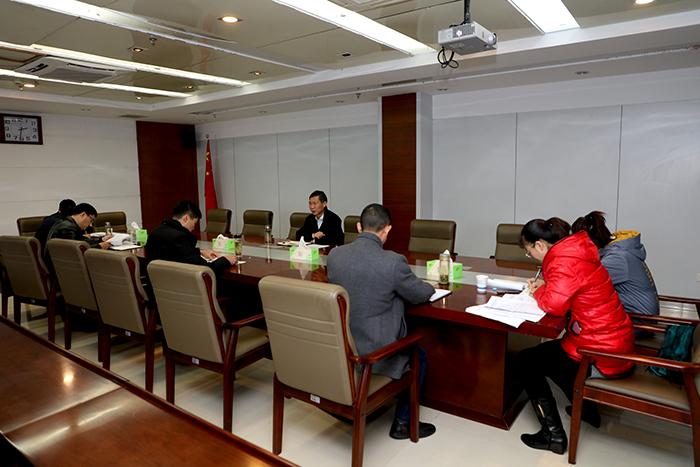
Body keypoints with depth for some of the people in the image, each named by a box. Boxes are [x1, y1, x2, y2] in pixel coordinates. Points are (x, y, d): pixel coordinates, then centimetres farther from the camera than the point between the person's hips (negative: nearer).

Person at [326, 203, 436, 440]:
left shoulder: (334, 255, -6)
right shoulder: (393, 262, -22)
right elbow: (420, 295, -6)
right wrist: (430, 286, 18)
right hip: (374, 353, -6)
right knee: (418, 355, 23)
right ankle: (402, 423, 31)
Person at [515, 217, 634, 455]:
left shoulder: (564, 262, -23)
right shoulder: (574, 250, 7)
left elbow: (555, 305, -31)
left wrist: (539, 291, -10)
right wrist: (543, 285, 6)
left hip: (602, 357, -10)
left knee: (525, 361, 0)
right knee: (549, 351, 30)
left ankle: (553, 435, 5)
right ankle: (587, 410, 42)